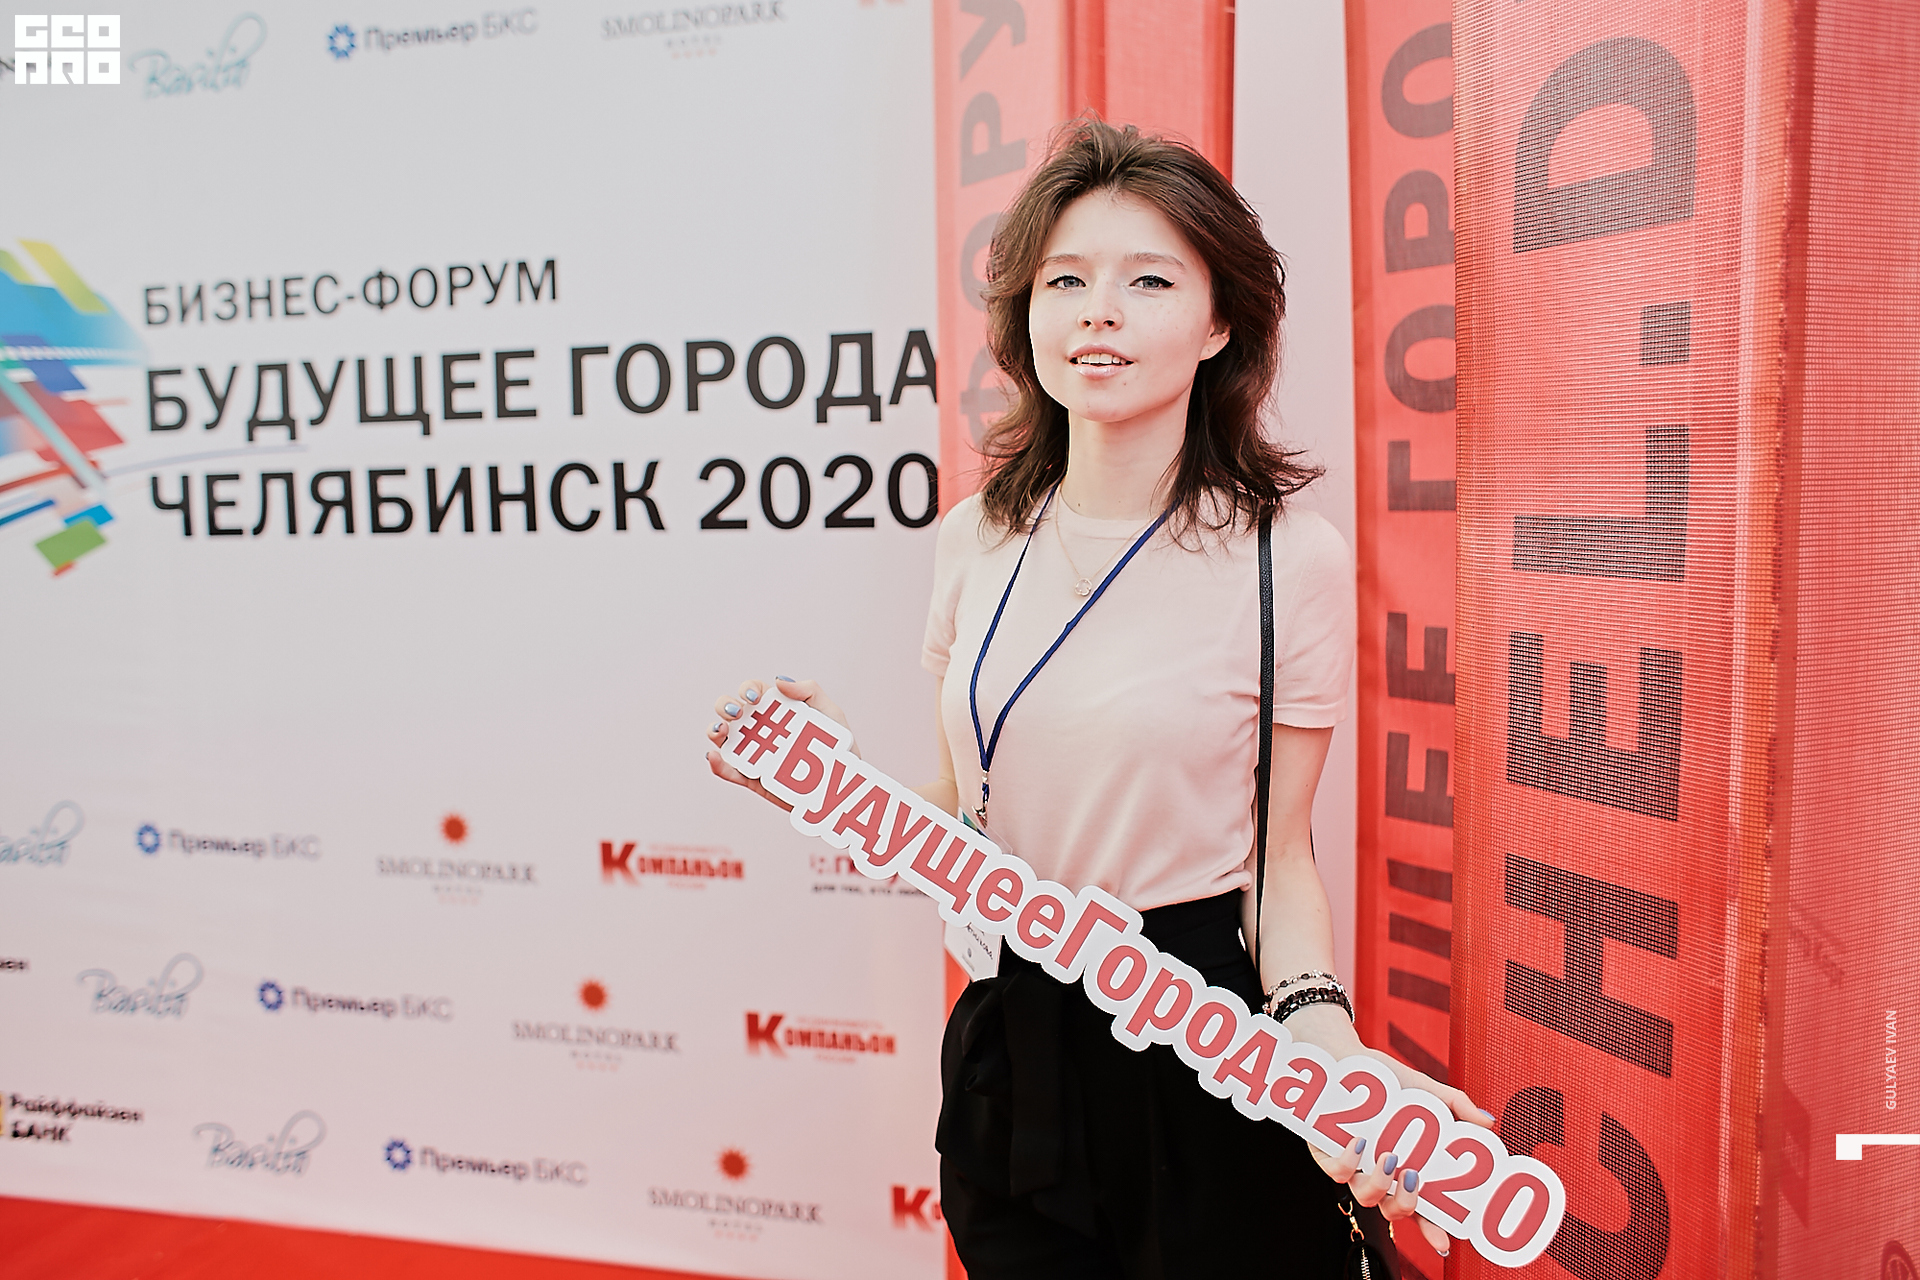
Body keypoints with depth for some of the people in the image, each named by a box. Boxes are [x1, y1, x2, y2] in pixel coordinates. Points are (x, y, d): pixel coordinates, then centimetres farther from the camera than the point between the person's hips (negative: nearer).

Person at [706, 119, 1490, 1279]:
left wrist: (1328, 1044, -21)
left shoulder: (1289, 556, -12)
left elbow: (1282, 857, -6)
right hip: (1009, 1047, 4)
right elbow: (970, 824, 9)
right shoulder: (978, 538, 0)